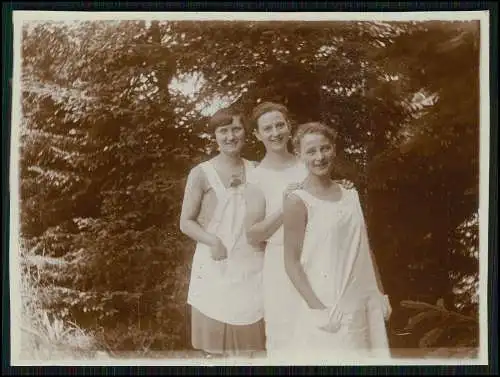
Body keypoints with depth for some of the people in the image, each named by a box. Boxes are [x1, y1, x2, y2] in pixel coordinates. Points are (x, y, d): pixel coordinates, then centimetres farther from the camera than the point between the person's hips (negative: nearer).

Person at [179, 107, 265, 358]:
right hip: (216, 265, -2)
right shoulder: (202, 173, -2)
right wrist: (213, 241, -17)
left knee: (248, 341, 6)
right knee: (215, 345, 1)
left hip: (251, 265, 3)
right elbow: (186, 222, -1)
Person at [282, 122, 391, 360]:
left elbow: (364, 249, 14)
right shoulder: (298, 202, -10)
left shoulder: (350, 195, 8)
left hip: (364, 303, 6)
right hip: (330, 307, -6)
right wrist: (318, 307, -16)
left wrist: (380, 293, 13)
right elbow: (292, 262, -11)